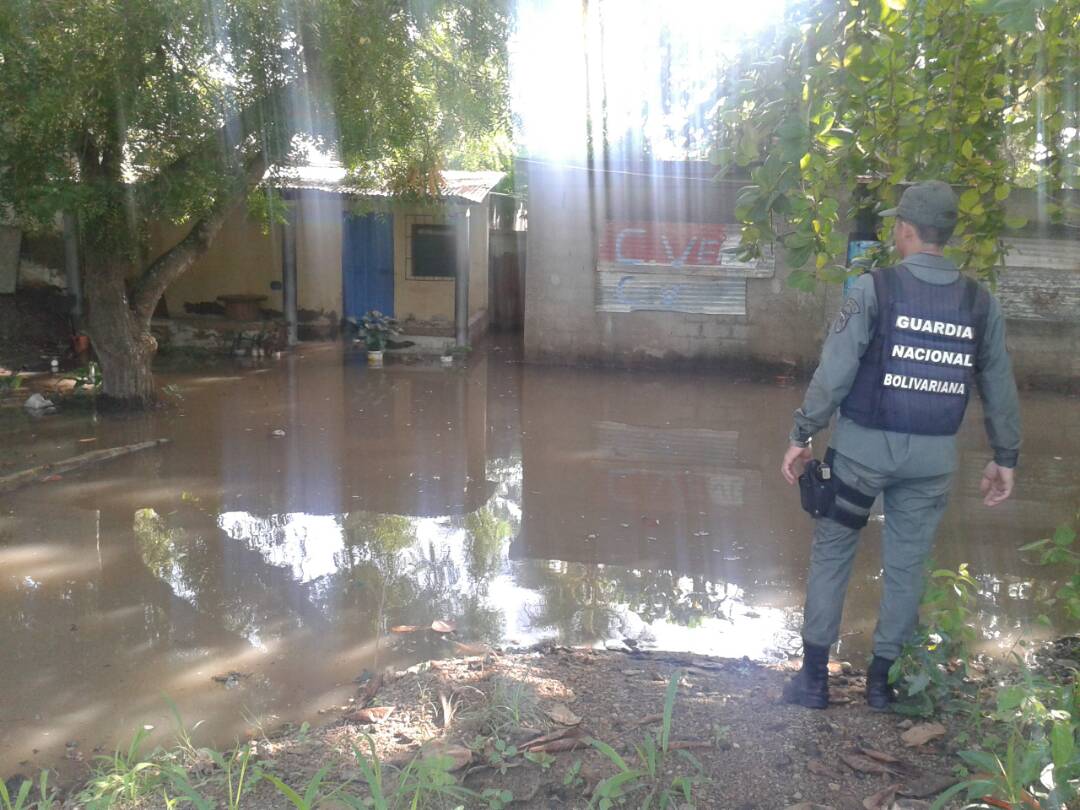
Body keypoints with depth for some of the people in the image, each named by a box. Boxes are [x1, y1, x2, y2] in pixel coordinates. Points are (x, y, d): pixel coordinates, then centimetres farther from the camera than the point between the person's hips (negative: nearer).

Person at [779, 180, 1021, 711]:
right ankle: (881, 680, 23)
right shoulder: (979, 302, 1)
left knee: (832, 552, 10)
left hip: (865, 446, -3)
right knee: (907, 565, 13)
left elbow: (835, 370, -13)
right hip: (933, 454, 3)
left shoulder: (875, 289, -11)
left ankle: (813, 677, 15)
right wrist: (1005, 457, 16)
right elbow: (1000, 387, 6)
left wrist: (802, 435, -7)